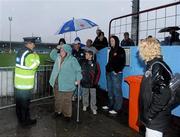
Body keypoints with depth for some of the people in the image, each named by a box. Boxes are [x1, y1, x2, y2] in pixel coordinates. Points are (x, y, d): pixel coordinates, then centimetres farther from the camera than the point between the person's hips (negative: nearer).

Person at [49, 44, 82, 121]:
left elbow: (78, 70, -8)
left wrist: (78, 79, -11)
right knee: (58, 99, 19)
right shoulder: (58, 57, 6)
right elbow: (52, 55, 24)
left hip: (67, 85, -6)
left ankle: (67, 115, 19)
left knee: (67, 100, 4)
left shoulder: (72, 60, -13)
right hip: (57, 84, 6)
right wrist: (56, 49, 9)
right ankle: (58, 111, 38)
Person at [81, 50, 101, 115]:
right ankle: (85, 105, 32)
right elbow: (81, 71, 9)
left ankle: (94, 108, 11)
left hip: (92, 83, -2)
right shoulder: (83, 63, 5)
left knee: (93, 95, 2)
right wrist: (81, 79, 2)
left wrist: (95, 82, -5)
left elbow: (98, 73, -2)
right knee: (85, 95, 14)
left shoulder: (95, 63, -4)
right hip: (84, 82, 3)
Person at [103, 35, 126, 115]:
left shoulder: (121, 50, -3)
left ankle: (117, 108, 2)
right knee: (110, 90, 13)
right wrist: (107, 68, 12)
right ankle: (110, 105, 26)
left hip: (116, 73, -8)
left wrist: (117, 71, -15)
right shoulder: (111, 50, 19)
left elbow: (122, 62, -10)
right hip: (109, 72, 8)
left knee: (116, 91, -6)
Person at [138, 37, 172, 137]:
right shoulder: (151, 65, 9)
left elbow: (163, 95, -27)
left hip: (156, 118, -9)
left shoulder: (158, 67, -20)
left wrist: (150, 114, -21)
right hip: (150, 117, 9)